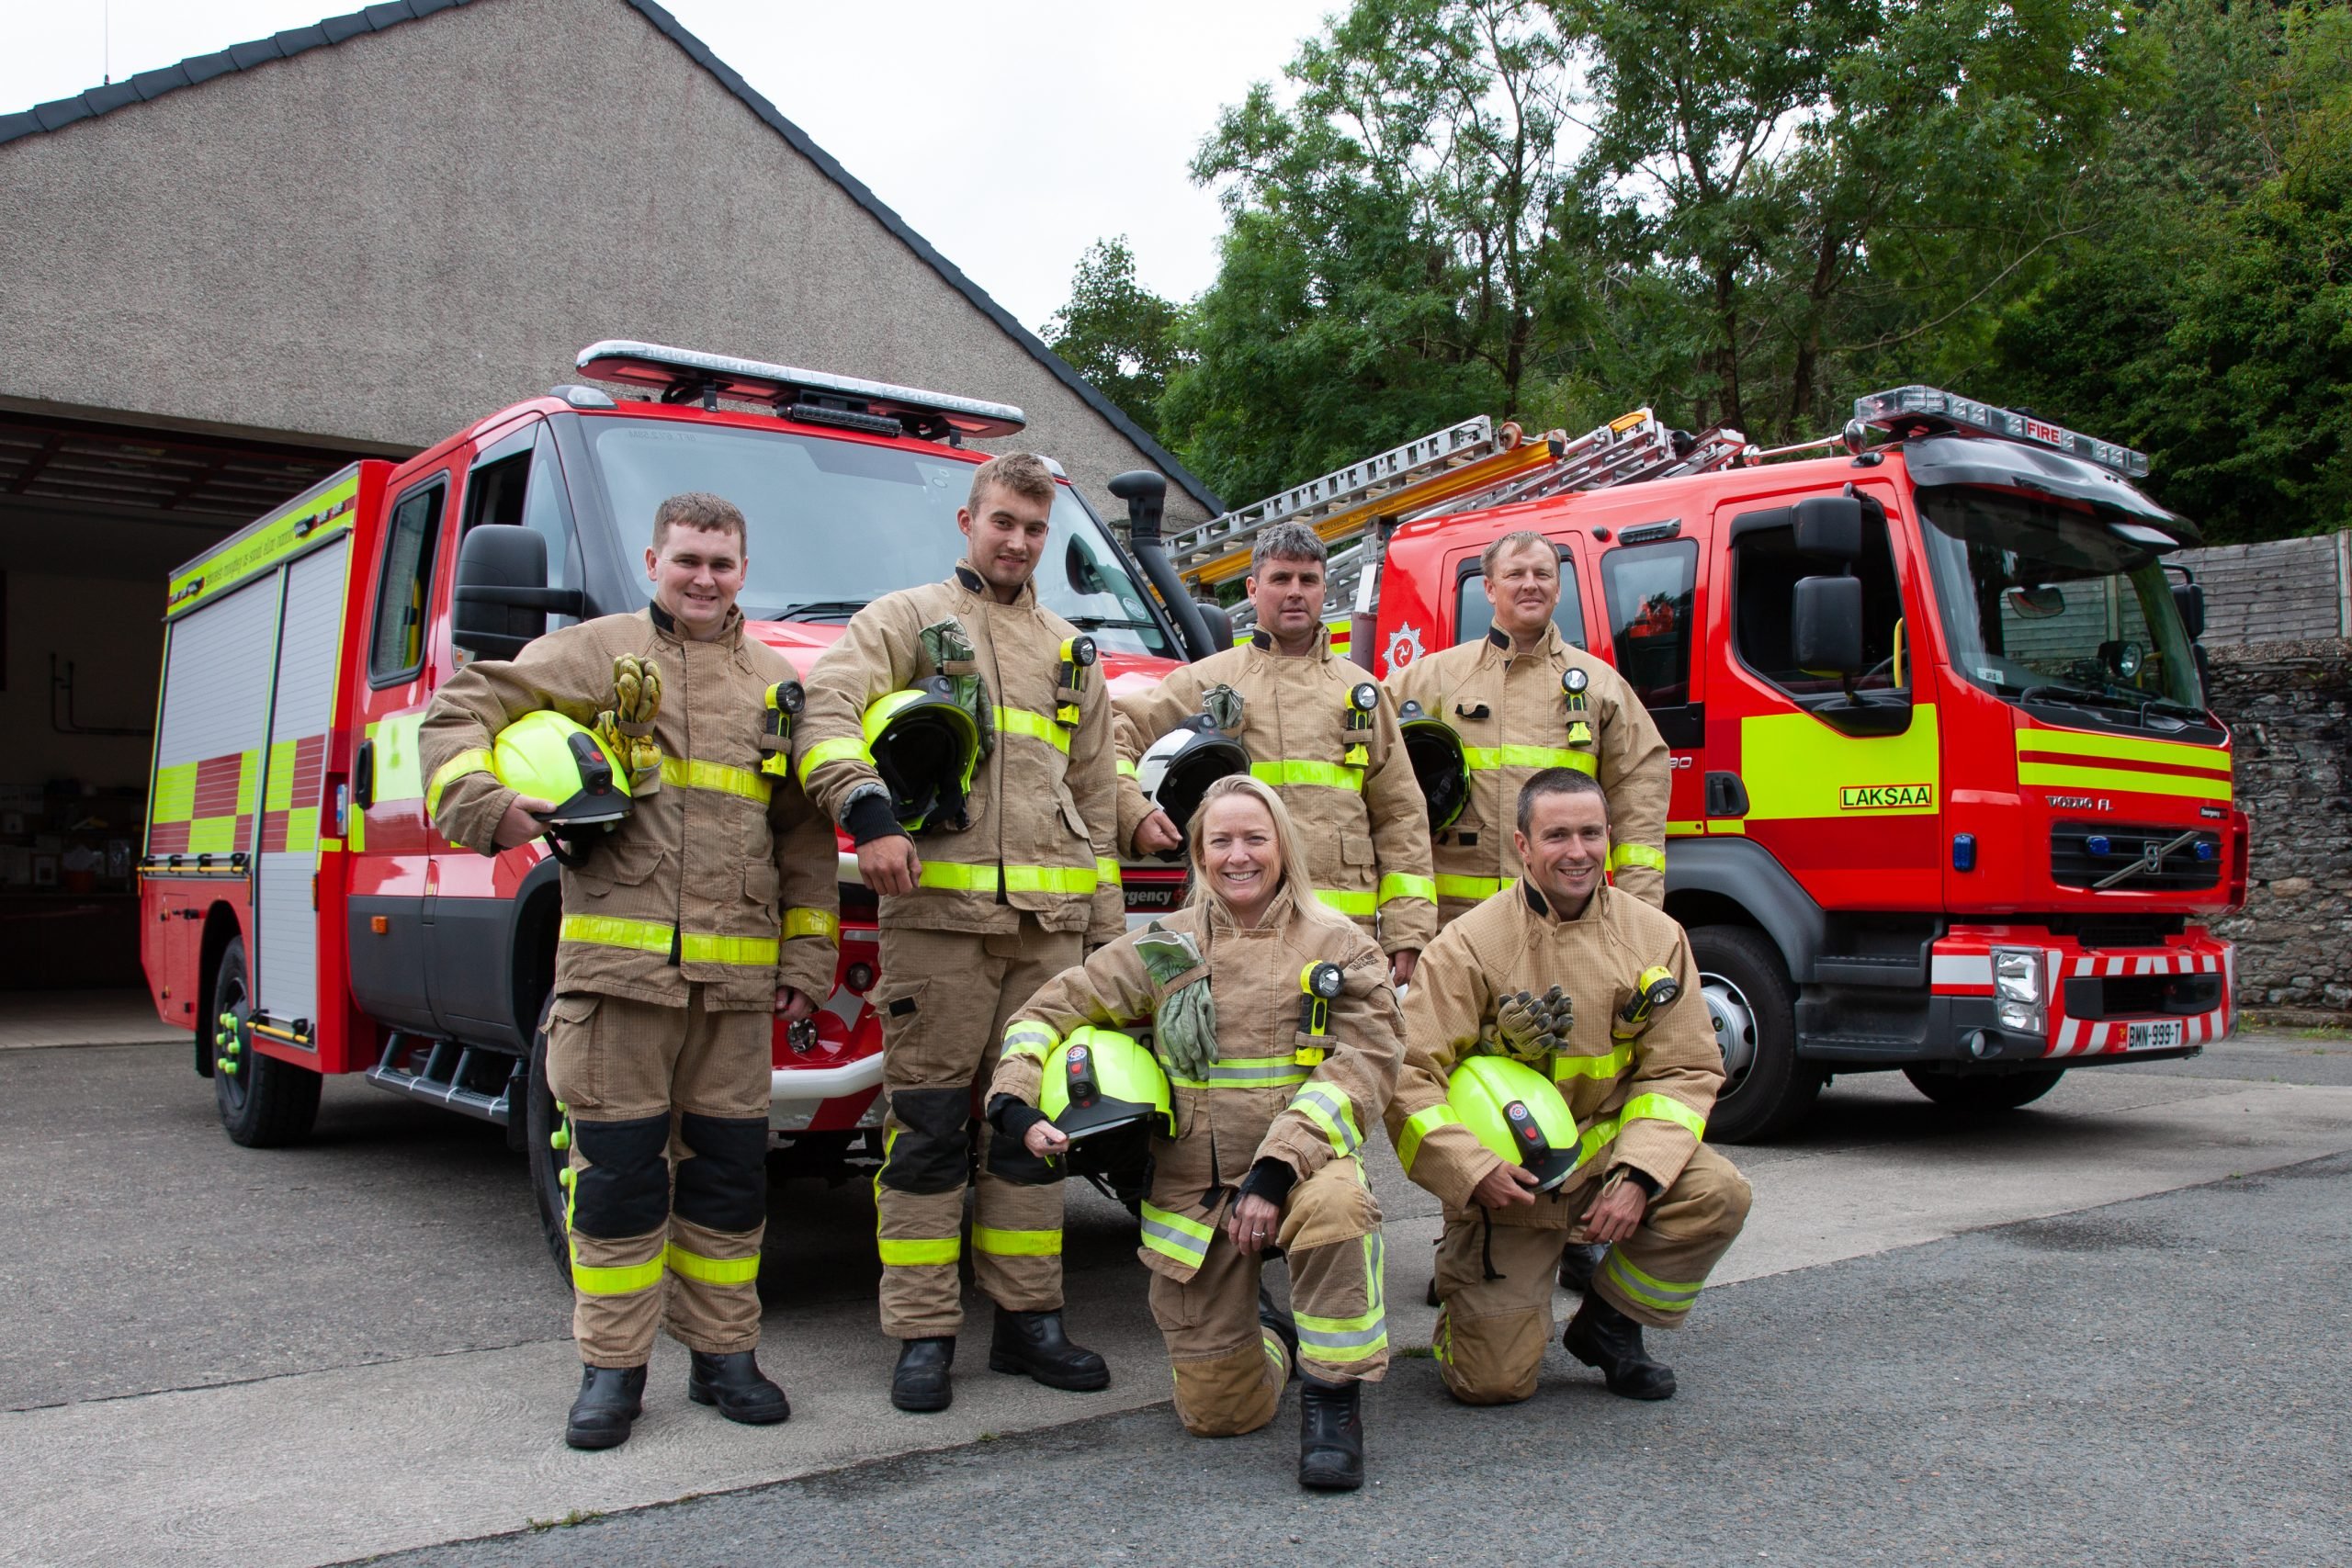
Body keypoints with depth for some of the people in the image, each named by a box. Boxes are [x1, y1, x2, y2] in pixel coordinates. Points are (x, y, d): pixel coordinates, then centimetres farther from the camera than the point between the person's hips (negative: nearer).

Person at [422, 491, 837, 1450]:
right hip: (616, 963, -2)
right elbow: (457, 714, 6)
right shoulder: (593, 652, 8)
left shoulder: (778, 685, 16)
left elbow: (805, 837, 16)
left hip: (736, 974, 3)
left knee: (728, 1171, 7)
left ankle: (723, 1353, 20)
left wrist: (806, 958, 9)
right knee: (617, 1170, 1)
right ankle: (612, 1368, 13)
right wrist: (482, 805, -13)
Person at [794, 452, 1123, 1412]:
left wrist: (1108, 927, 16)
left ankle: (1027, 1320, 16)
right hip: (938, 911, -4)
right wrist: (867, 812, -26)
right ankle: (922, 1336, 4)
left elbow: (1094, 799, 22)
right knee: (928, 1124, -4)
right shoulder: (905, 620, 8)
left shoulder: (1070, 653, 23)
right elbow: (826, 710, -9)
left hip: (1050, 922, 5)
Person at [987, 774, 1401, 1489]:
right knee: (1219, 1414, 2)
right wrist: (1017, 1107, -8)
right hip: (1194, 1189, 2)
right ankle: (1268, 1339, 39)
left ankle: (1333, 1399, -17)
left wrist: (1275, 1172, -22)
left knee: (1334, 1204, -39)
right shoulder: (1162, 948, 6)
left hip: (1303, 1164, -2)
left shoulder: (1338, 947, 1)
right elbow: (1049, 1012, 11)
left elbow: (1363, 1064, -10)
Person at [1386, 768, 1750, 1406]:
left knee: (1717, 1194, -25)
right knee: (1493, 1381, -11)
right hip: (1503, 1180, -3)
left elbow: (1684, 1069, -3)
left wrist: (1637, 1175, -17)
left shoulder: (1654, 936, -3)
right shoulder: (1469, 945, -13)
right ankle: (1462, 1276, 26)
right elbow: (1408, 1074, -15)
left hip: (1605, 1149, 3)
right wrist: (1473, 1172, -27)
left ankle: (1608, 1325, 2)